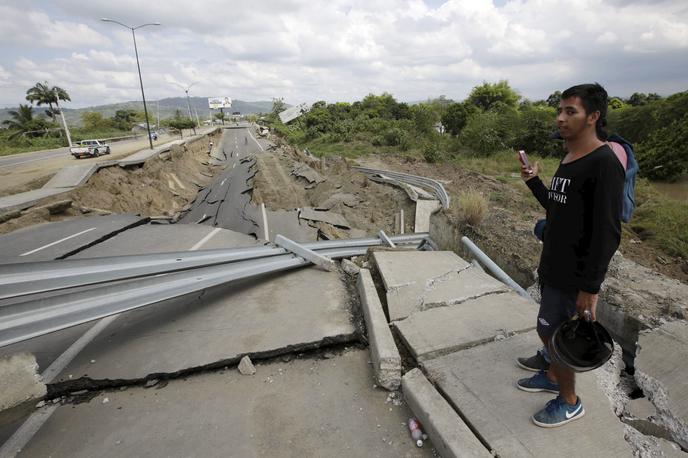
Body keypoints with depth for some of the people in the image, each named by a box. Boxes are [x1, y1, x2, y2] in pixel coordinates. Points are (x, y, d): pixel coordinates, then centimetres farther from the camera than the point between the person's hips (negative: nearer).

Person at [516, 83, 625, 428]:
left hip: (574, 276, -8)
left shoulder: (604, 163, -18)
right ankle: (552, 376, 42)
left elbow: (607, 233, -20)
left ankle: (569, 402, 25)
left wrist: (590, 287, -20)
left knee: (554, 334, 3)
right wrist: (533, 181, 4)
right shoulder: (567, 159, 9)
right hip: (553, 267, 8)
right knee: (550, 329, 21)